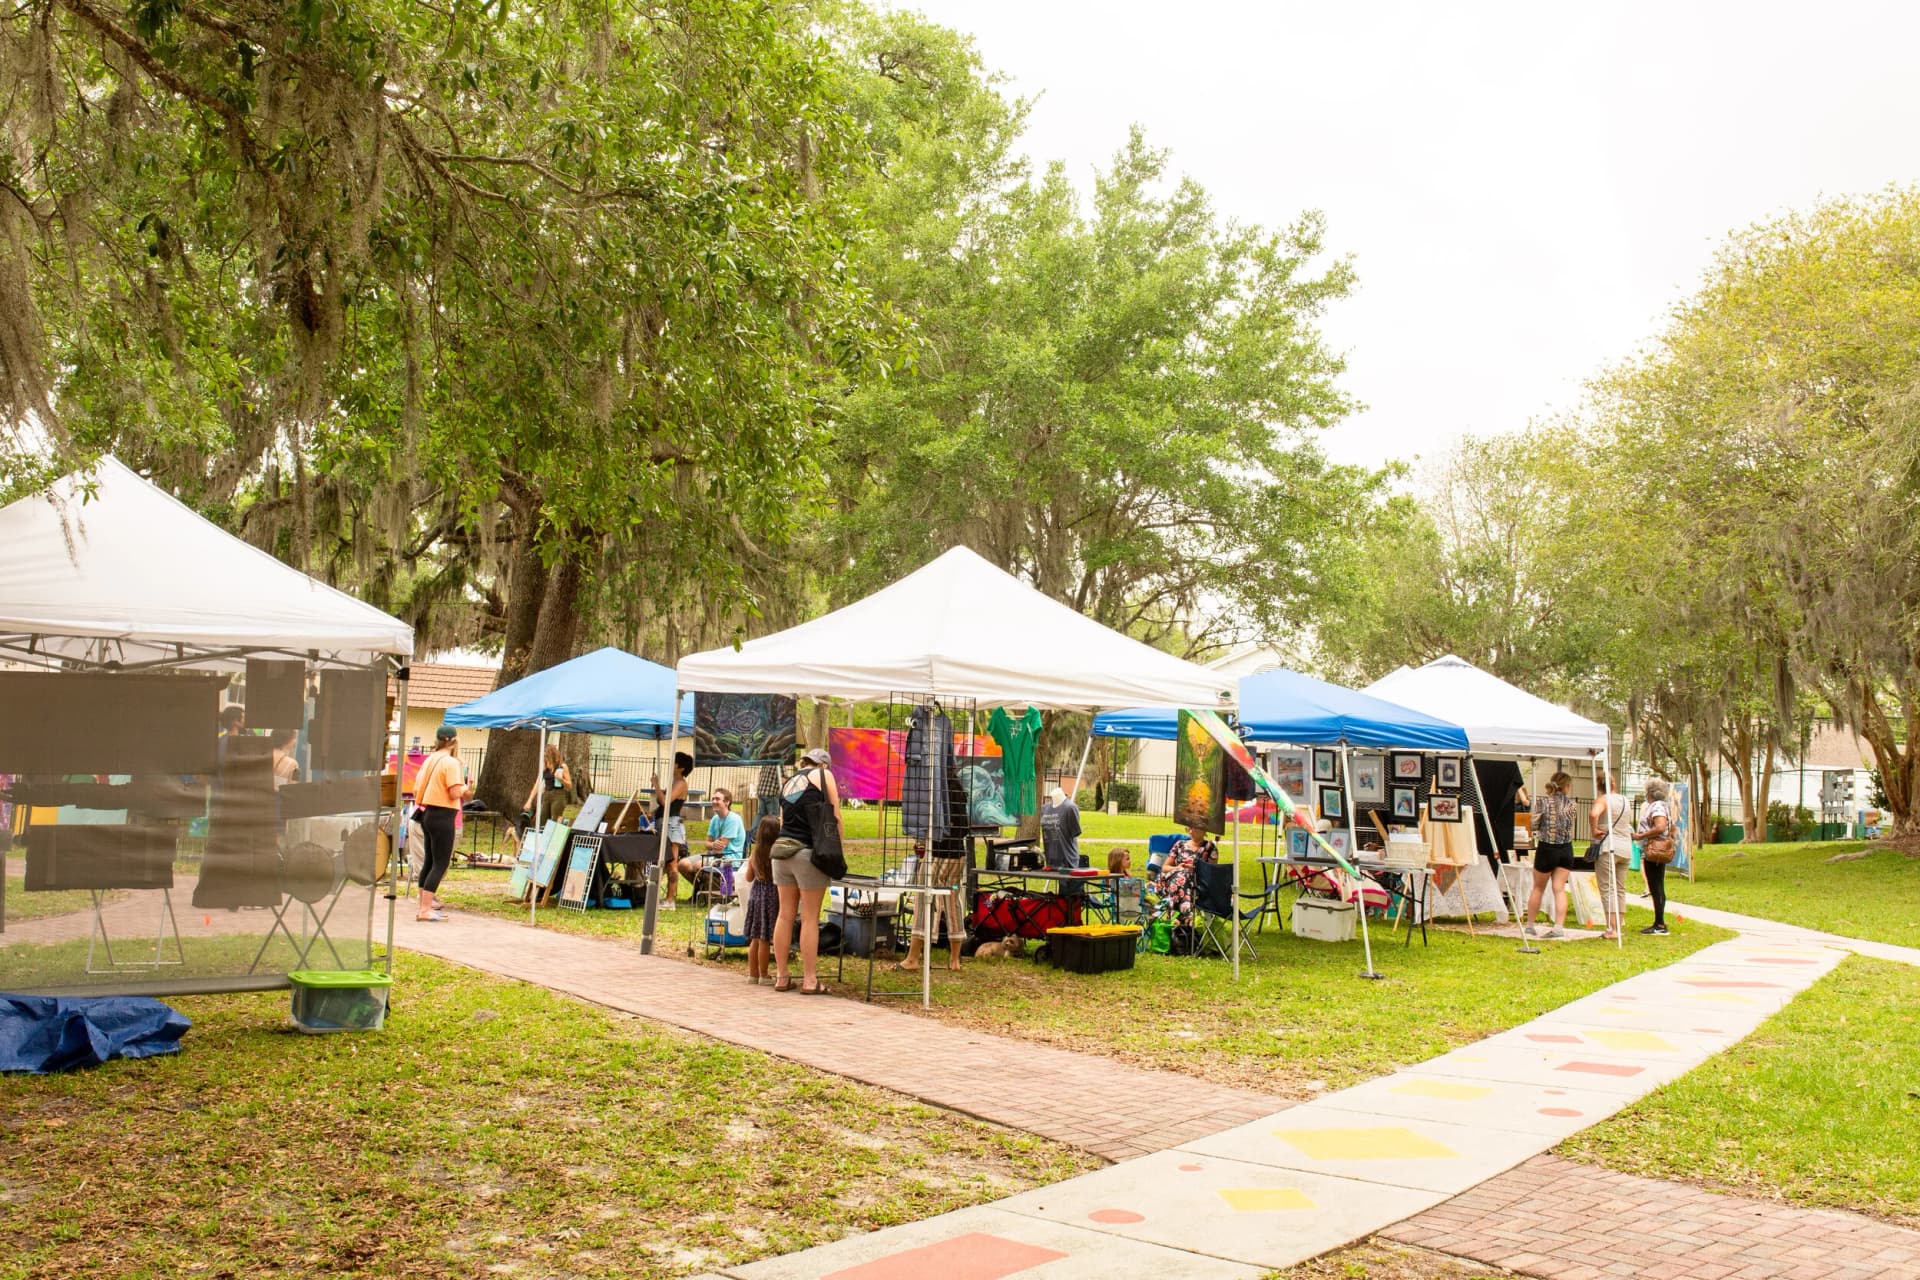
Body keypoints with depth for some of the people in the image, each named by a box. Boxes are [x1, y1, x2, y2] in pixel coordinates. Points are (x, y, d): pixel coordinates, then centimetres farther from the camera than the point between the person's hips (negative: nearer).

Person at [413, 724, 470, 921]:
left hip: (427, 814, 9)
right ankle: (426, 909, -9)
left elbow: (416, 789, 13)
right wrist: (465, 788, 0)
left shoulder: (429, 759, 10)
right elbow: (455, 793, -20)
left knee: (429, 861, 17)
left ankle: (424, 904, 23)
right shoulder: (451, 762, -14)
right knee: (441, 864, -5)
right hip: (443, 816, -9)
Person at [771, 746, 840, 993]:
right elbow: (835, 817, -2)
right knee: (810, 918, -1)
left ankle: (781, 976, 14)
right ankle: (809, 980, 1)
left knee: (785, 915, 10)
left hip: (781, 849, 6)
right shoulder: (823, 775, 3)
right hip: (808, 852, -6)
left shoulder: (788, 783, 20)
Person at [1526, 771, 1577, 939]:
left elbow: (1534, 825, -9)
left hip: (1546, 849, -2)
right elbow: (1570, 828, 2)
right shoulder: (1570, 803, -1)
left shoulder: (1542, 801, -8)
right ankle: (1559, 927, -8)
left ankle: (1529, 925, 20)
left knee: (1538, 888, 13)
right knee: (1560, 889, 3)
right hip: (1566, 850, 2)